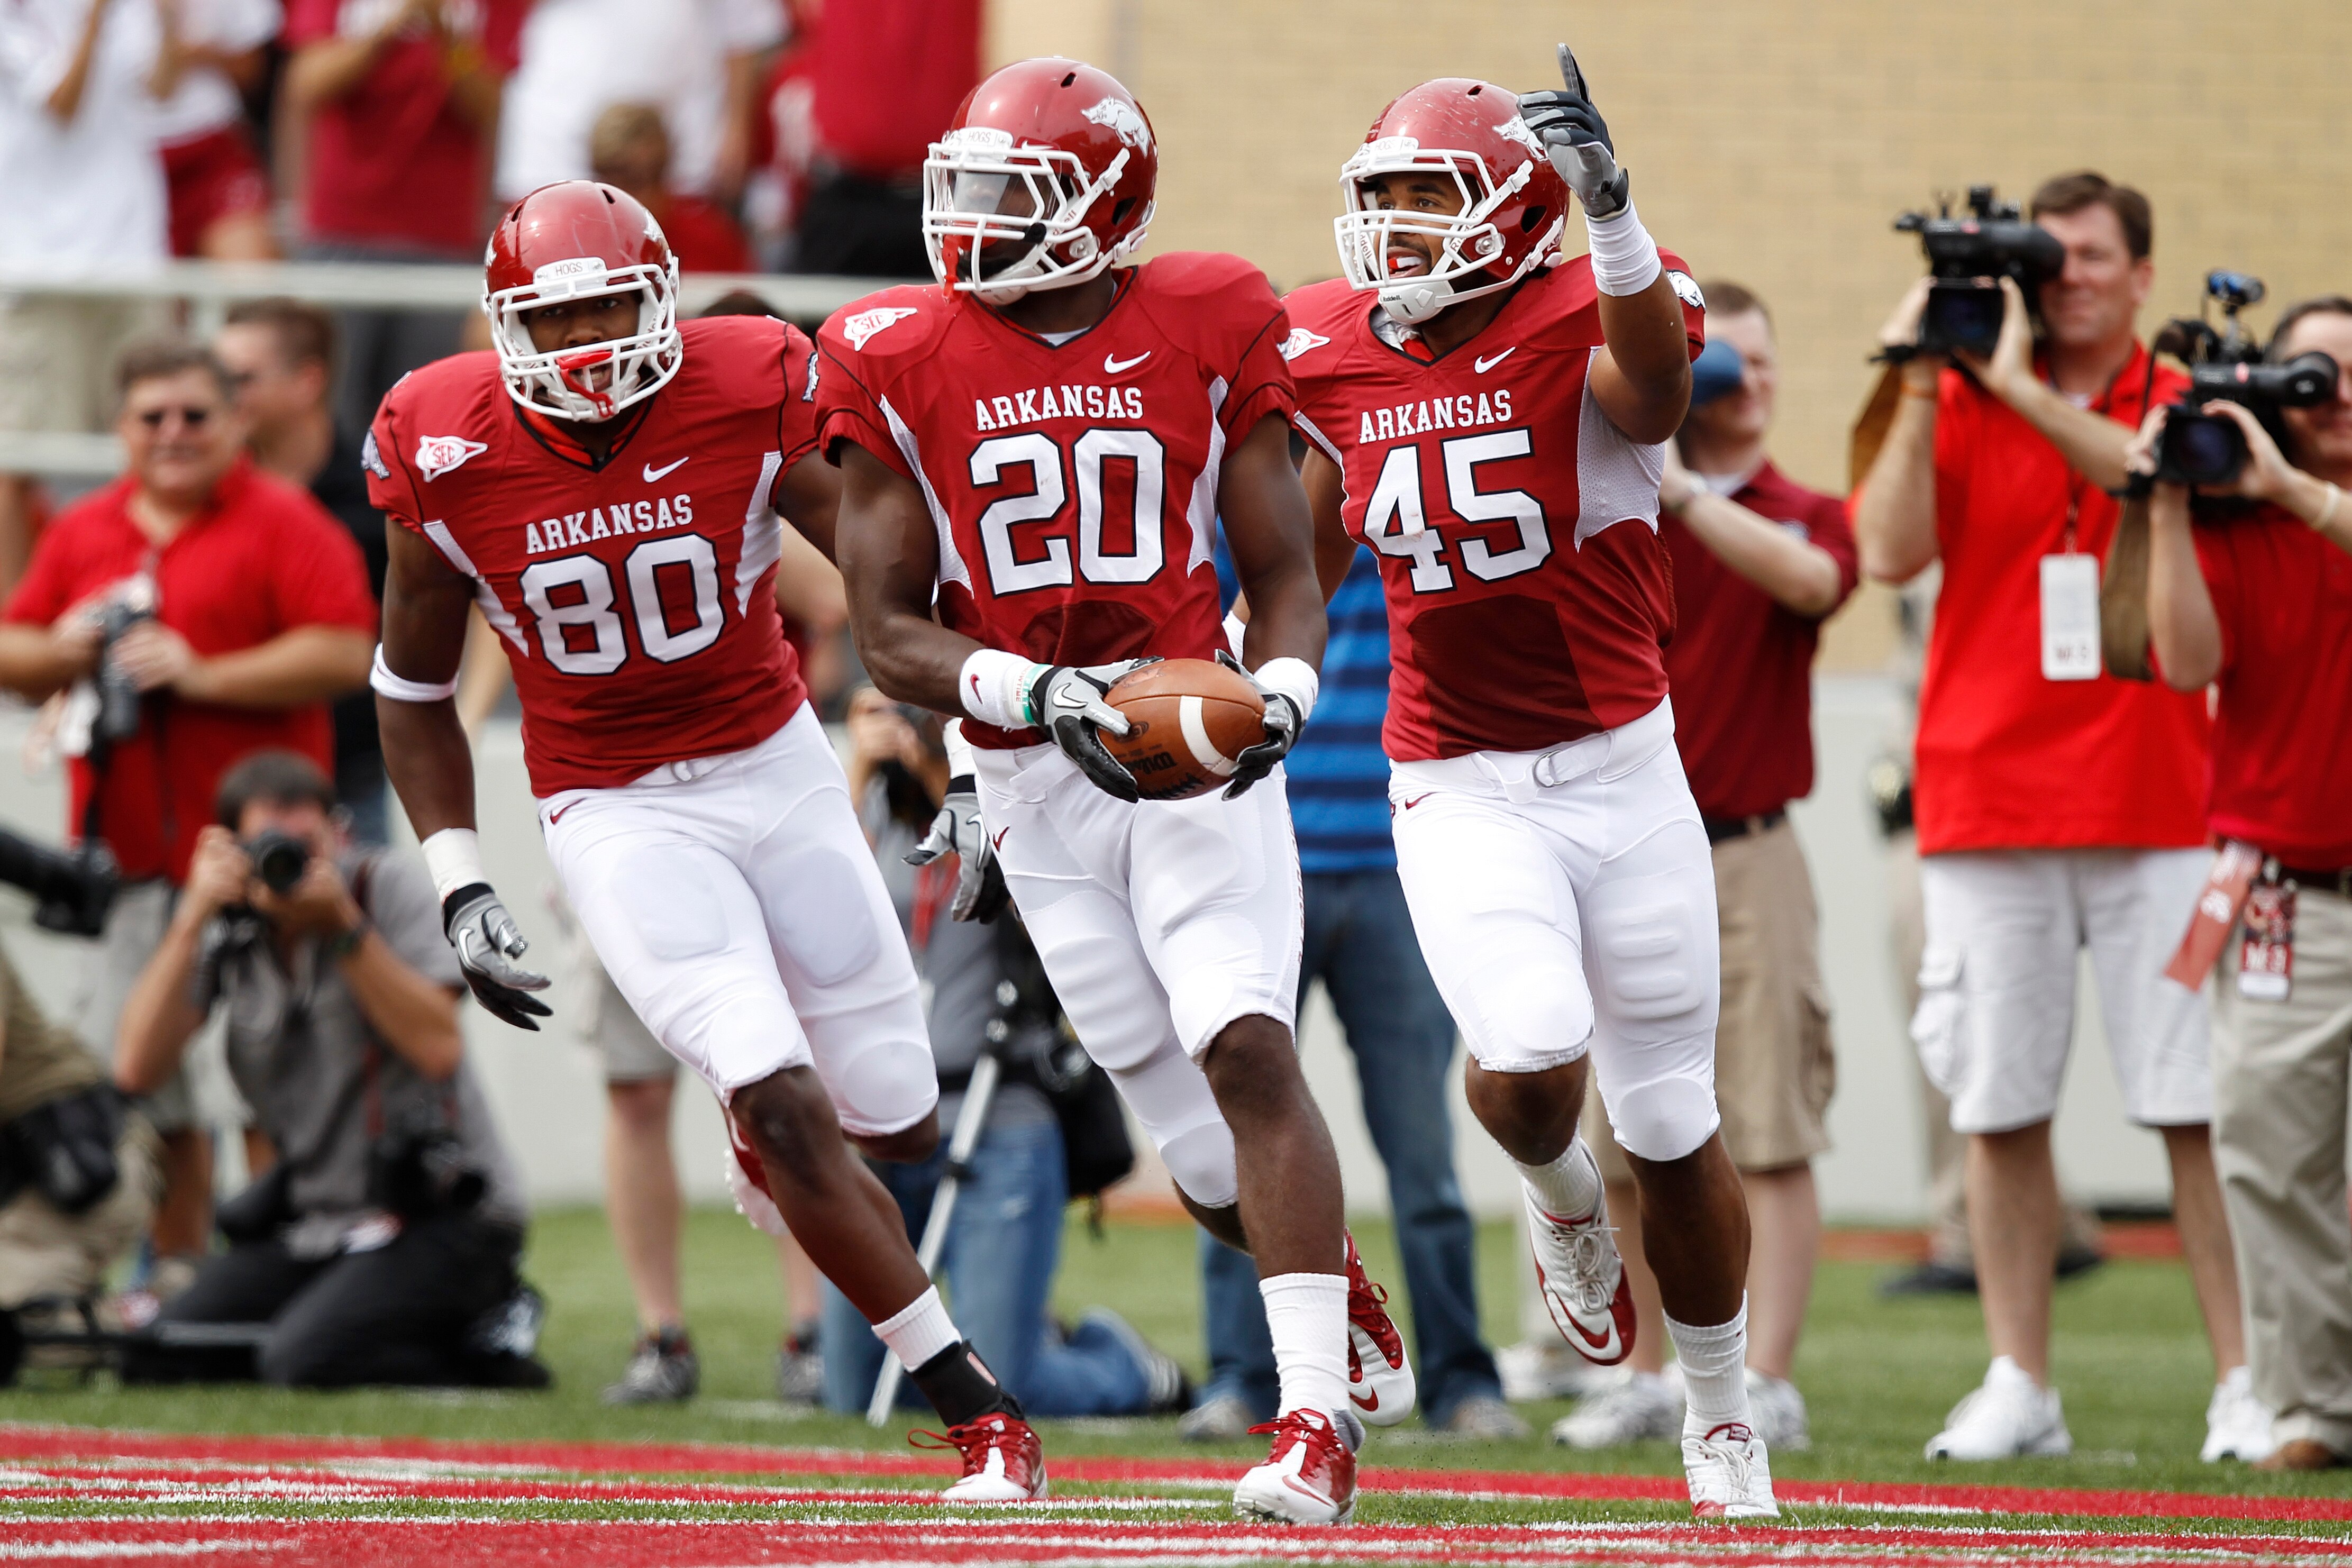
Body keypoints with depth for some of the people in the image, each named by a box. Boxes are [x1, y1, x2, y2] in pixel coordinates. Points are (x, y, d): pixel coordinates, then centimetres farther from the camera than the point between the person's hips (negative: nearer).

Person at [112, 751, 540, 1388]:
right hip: (317, 1223, 6)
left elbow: (439, 1049, -20)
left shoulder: (388, 886, -7)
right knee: (153, 1360, -4)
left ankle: (486, 1346, 0)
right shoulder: (228, 927, 3)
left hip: (445, 1212, -6)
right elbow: (138, 1069, -9)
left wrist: (343, 925, -23)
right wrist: (192, 921, -15)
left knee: (303, 1362, -28)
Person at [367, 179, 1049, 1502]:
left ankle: (773, 1116, 45)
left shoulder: (748, 391, -14)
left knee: (899, 1127, 6)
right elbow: (416, 689, 3)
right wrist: (461, 887, -3)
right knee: (786, 1111, -17)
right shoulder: (450, 451, -12)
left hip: (778, 767, 2)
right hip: (615, 812, -2)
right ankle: (976, 1408, -7)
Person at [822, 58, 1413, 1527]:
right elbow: (890, 630, 0)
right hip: (1033, 774, 2)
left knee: (1246, 1047, -21)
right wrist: (1045, 697, -17)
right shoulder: (900, 360, 0)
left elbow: (1285, 575, 4)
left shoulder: (1207, 326, -1)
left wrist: (1277, 695, -17)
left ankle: (1319, 1417, -20)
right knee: (1210, 1156, 3)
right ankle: (1357, 1325, 32)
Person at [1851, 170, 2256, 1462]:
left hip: (2155, 808, -1)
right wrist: (1923, 389, -8)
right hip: (1987, 800, 1)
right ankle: (2018, 1387, 7)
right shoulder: (1959, 410, 9)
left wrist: (2021, 389, -20)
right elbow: (1890, 553, -4)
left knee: (2197, 1105, -5)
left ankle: (2245, 1380, -2)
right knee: (2000, 1105, 1)